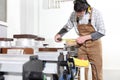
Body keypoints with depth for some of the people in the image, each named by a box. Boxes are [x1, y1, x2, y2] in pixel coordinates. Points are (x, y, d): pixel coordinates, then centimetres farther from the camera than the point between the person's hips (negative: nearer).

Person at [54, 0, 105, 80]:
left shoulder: (95, 13, -15)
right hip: (81, 45, 3)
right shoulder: (73, 15, -6)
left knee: (97, 72, 4)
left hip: (94, 45, -2)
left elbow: (102, 32, -13)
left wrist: (85, 37, -21)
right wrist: (59, 34, -9)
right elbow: (67, 27, 10)